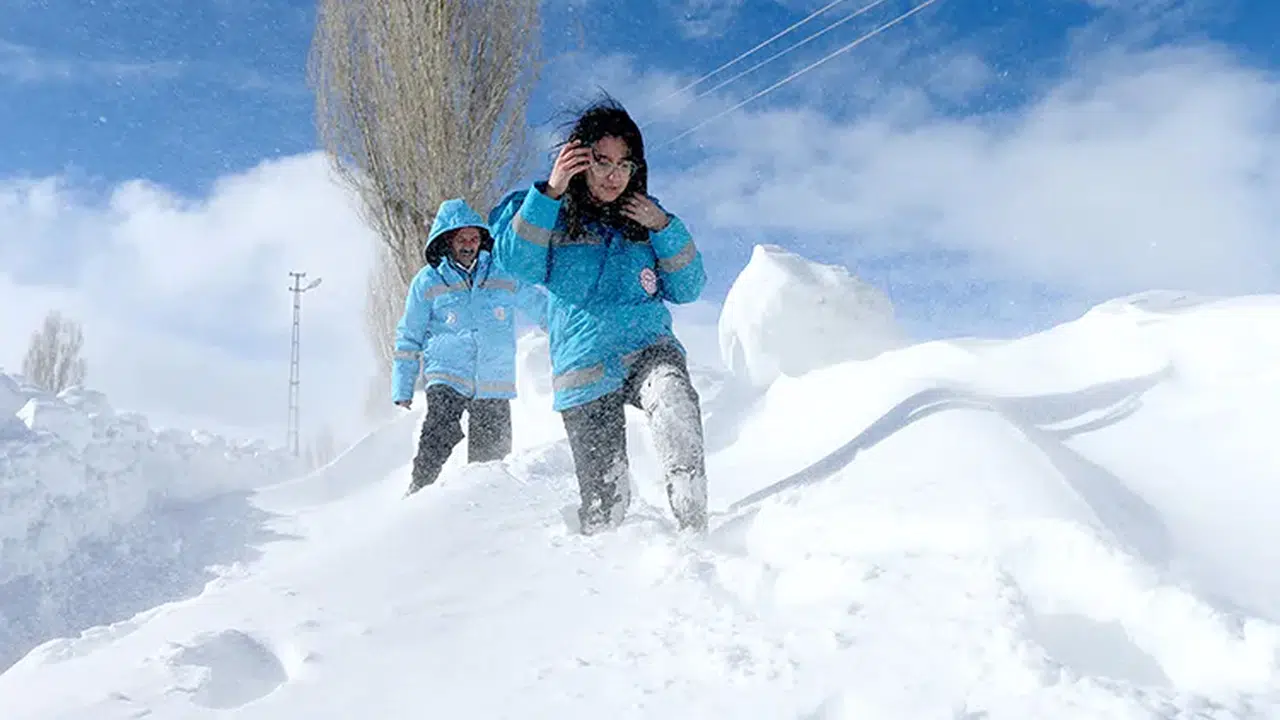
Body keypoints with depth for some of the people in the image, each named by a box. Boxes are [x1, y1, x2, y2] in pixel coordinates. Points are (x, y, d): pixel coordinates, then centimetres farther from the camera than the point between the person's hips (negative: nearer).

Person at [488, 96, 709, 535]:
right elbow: (520, 264, -14)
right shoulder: (553, 215, 5)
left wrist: (665, 229, -5)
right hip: (585, 370, -1)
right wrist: (549, 192, -21)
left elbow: (687, 289, 9)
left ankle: (693, 528, -34)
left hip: (649, 349, 1)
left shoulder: (644, 216, 11)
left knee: (675, 402, -37)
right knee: (604, 498, -1)